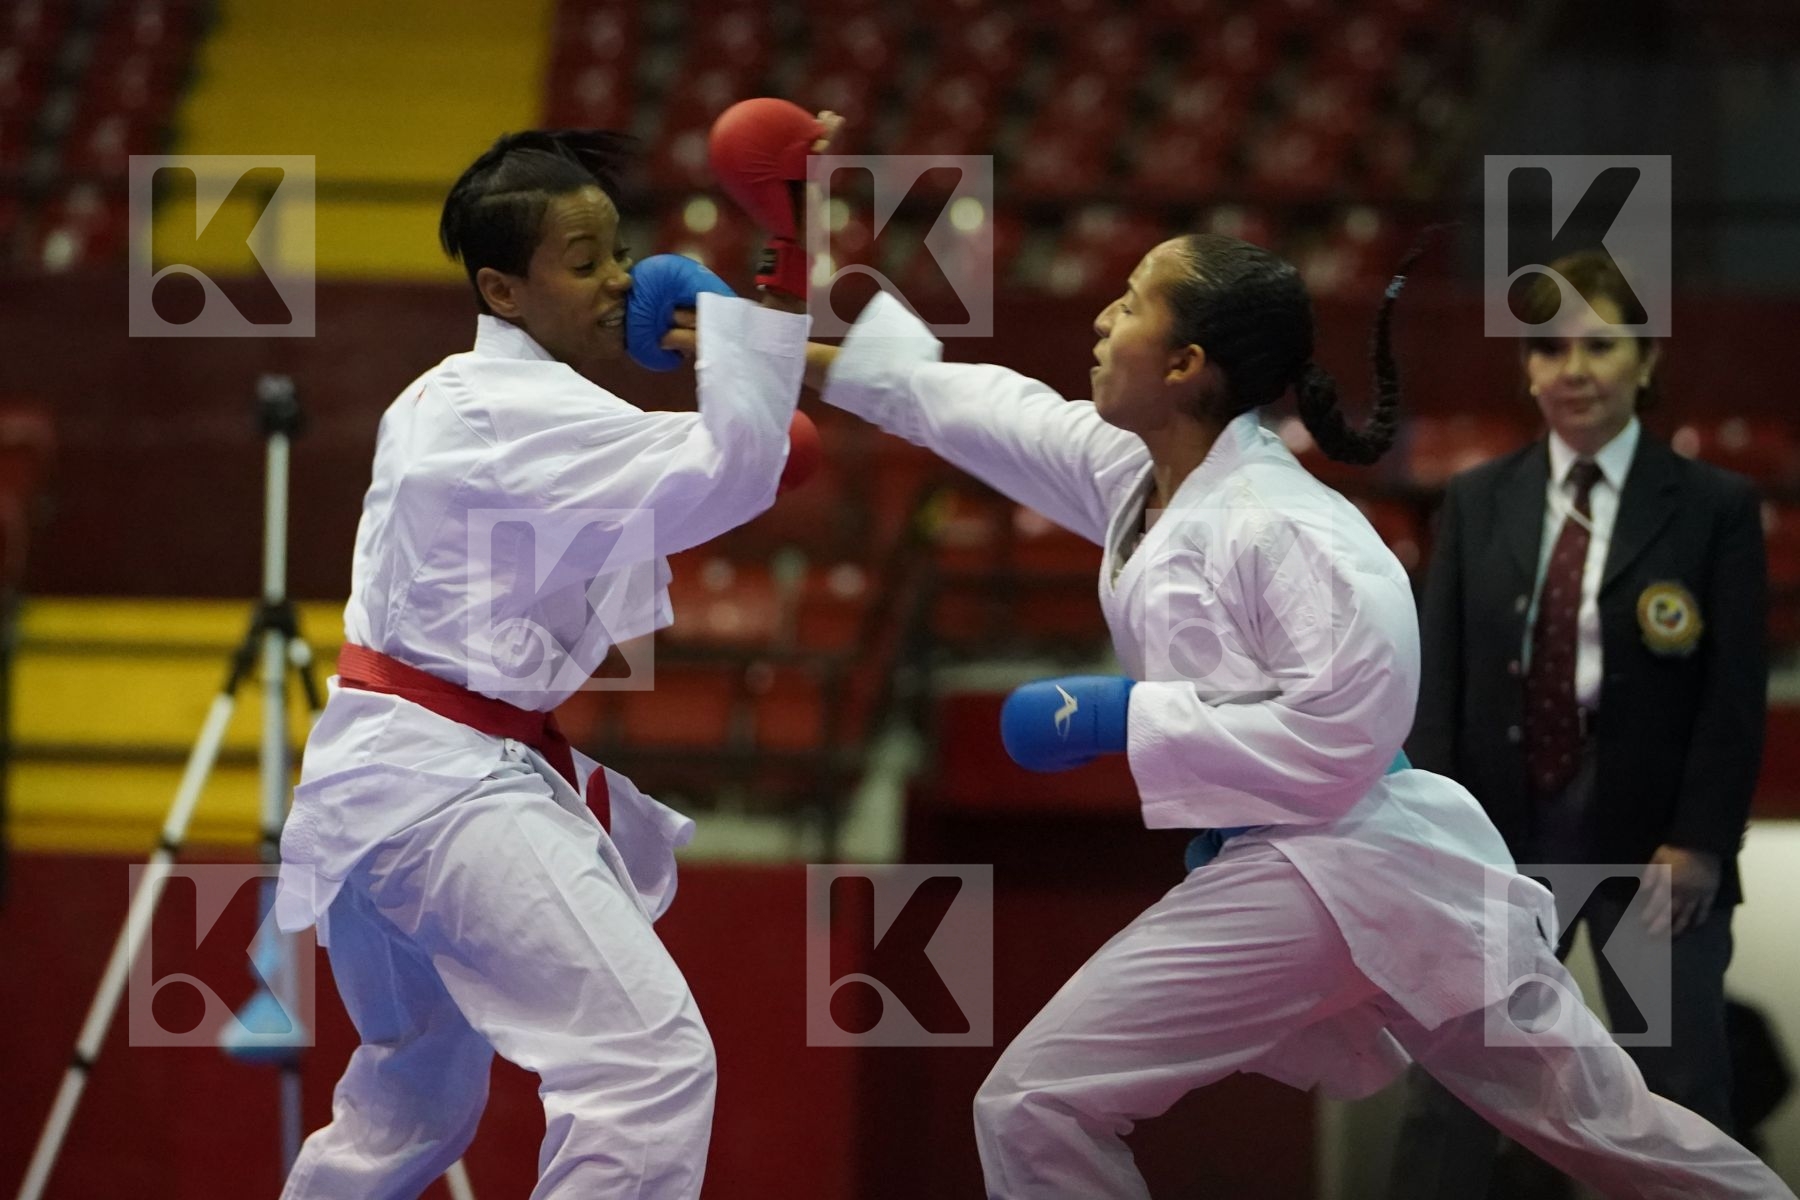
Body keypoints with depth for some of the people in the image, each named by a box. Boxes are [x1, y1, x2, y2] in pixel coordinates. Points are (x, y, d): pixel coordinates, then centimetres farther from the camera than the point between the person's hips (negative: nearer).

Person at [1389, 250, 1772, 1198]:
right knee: (1445, 1091, 1)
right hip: (1501, 832, 2)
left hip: (1651, 843, -2)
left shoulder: (1716, 508, -2)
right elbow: (1439, 677, 4)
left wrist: (1699, 843, -11)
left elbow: (1737, 693, -5)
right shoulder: (1477, 503, 6)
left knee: (1679, 1101, 4)